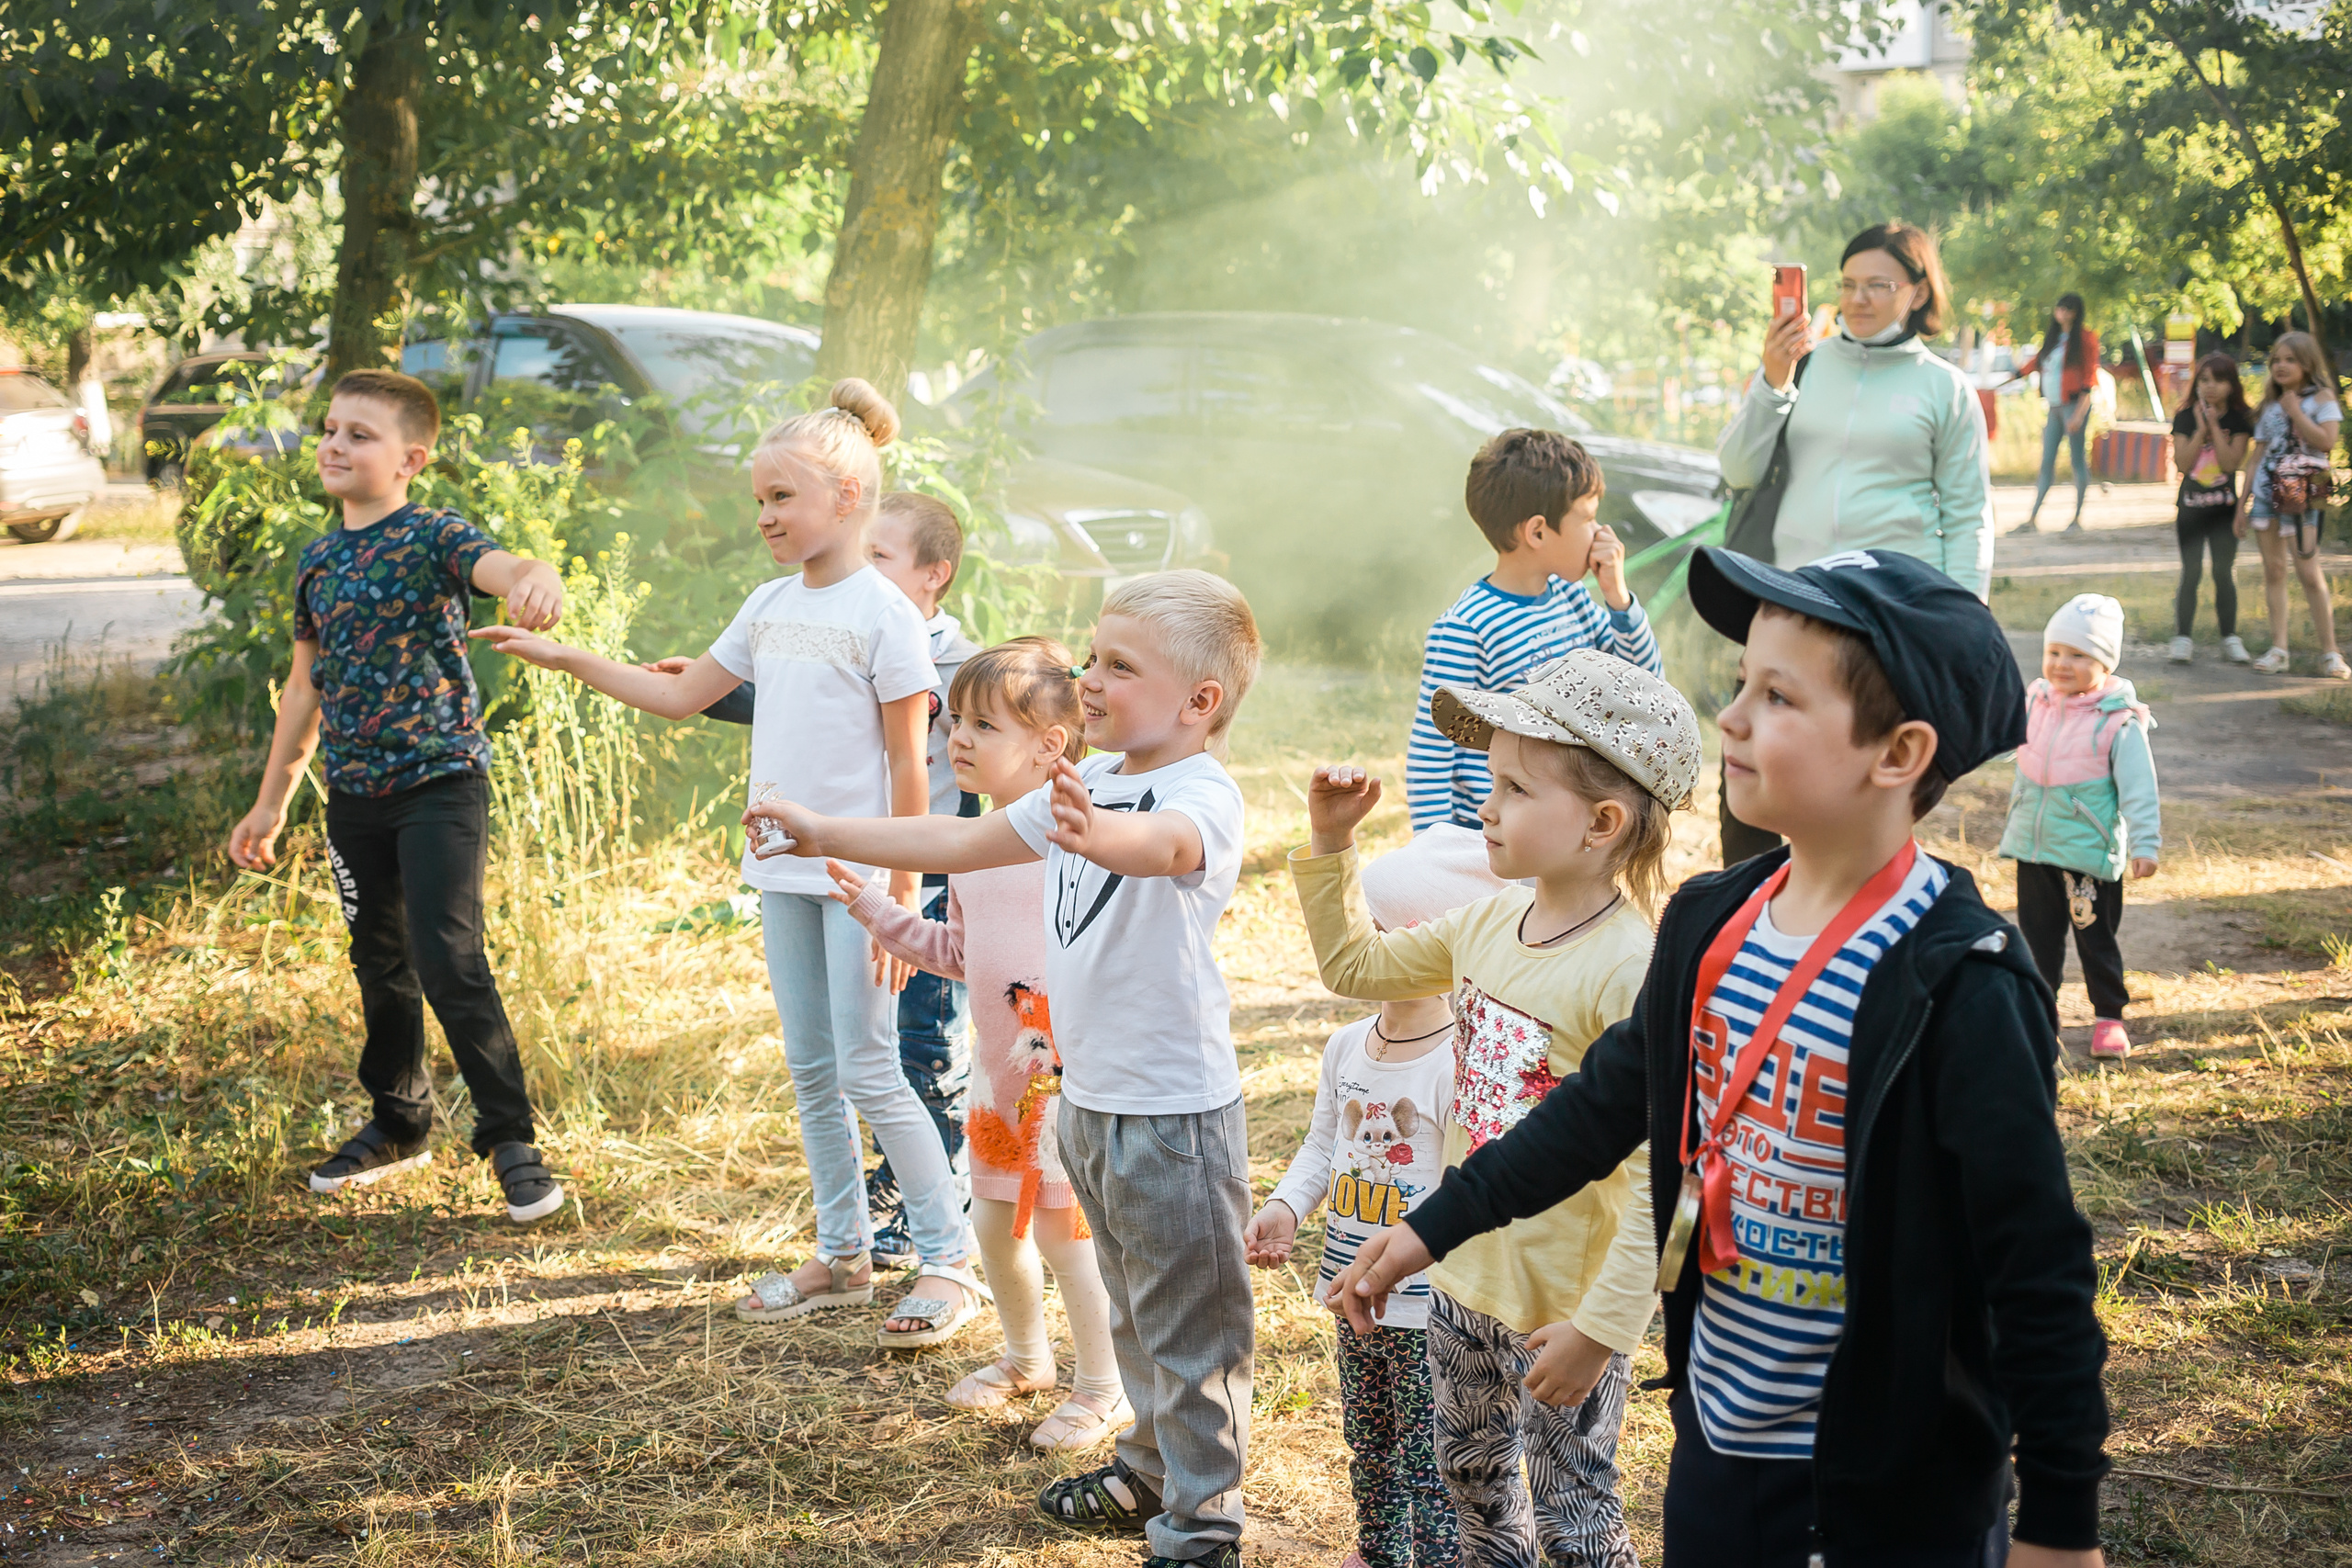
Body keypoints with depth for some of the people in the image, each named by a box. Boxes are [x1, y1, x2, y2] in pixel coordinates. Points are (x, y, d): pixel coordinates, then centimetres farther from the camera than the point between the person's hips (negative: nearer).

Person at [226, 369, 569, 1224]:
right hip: (354, 793, 7)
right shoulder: (318, 559, 9)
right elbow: (307, 683, 18)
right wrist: (272, 800, 21)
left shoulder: (433, 536, -10)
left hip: (441, 779, -6)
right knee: (380, 962, 16)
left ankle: (510, 1138, -1)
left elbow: (500, 565, -33)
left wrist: (537, 577, -59)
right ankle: (399, 1123, 33)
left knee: (449, 960, -13)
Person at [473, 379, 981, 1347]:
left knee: (869, 1072, -5)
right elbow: (681, 697, 19)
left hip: (857, 875, -7)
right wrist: (567, 660, 12)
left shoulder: (883, 613, -12)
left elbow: (907, 765, -12)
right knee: (810, 1071, 12)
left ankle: (951, 1260, 6)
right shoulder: (771, 605, 10)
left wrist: (900, 892, -14)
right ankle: (842, 1256, 23)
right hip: (782, 868, 7)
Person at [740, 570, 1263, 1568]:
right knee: (1134, 1312, 25)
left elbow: (1163, 844, -44)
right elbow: (967, 843, 17)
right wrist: (823, 833, 16)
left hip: (1176, 1113, -9)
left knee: (1191, 1328, 3)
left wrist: (1096, 834, -66)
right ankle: (1150, 1473, 42)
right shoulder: (1089, 784, 7)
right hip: (1089, 1101, 9)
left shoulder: (1205, 794, -20)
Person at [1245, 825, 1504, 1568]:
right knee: (1366, 1441, 23)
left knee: (1430, 1460, 3)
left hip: (1428, 1304, -8)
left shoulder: (1459, 1062, -20)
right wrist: (1286, 1207, -1)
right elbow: (1323, 1145, 15)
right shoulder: (1347, 1046, 4)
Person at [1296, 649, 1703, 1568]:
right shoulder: (1488, 925, -2)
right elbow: (1356, 966, 16)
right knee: (1471, 1478, 26)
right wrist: (1329, 844, 5)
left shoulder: (1632, 972, -26)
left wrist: (1600, 1326, -27)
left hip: (1563, 1310, -7)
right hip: (1464, 1276, 8)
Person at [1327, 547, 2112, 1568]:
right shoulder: (1711, 925, 0)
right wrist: (1437, 1223, 17)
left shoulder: (1956, 989, -21)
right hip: (1717, 1438, 7)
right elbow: (1609, 1099, 15)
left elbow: (2040, 1268, -18)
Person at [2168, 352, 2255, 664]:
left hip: (2225, 506, 0)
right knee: (2190, 572, 1)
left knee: (2225, 572, 3)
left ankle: (2230, 637, 10)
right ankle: (2182, 638, 4)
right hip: (2191, 506, 0)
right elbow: (2182, 463, -11)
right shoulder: (2186, 418, -1)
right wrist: (2200, 429, -16)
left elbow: (2231, 463, -15)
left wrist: (2214, 426, -16)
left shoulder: (2239, 420, -2)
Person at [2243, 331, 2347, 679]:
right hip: (2266, 492, 5)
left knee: (2309, 572, -9)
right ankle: (2278, 650, 4)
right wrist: (2244, 500, 10)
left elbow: (2326, 441, -14)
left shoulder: (2322, 398, 0)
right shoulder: (2271, 405, 14)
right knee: (2273, 569, 2)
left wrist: (2295, 413, -10)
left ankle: (2330, 653, -3)